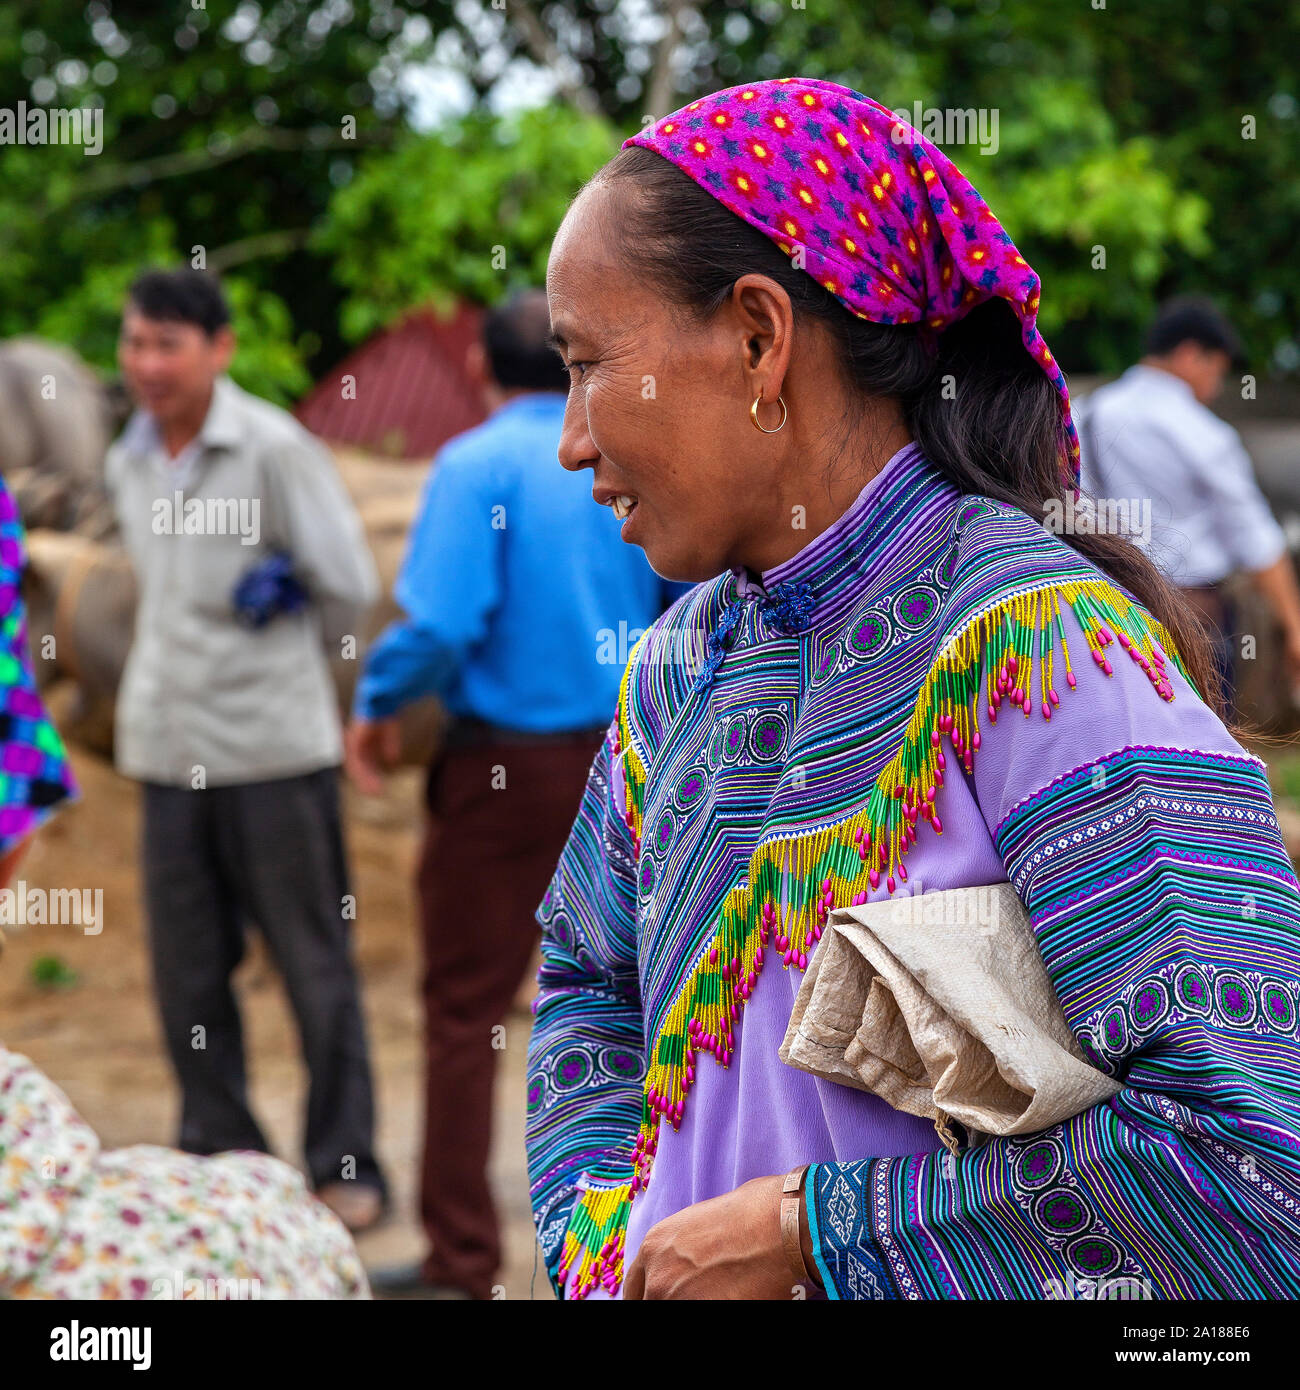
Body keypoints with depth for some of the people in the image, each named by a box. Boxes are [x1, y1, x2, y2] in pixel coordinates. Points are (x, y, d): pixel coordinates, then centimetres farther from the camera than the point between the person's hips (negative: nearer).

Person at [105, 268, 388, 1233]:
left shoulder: (276, 450, -8)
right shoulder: (128, 463, 11)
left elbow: (352, 590, -5)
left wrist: (284, 665, 7)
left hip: (274, 747, -5)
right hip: (169, 750, 6)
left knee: (315, 964, 3)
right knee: (187, 972, 7)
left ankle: (347, 1168, 12)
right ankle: (219, 1155, 21)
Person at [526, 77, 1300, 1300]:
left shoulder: (1046, 656, -22)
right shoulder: (682, 660, 1)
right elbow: (588, 971, 16)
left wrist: (811, 1231, -22)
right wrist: (598, 1241, -2)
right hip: (672, 1270, 6)